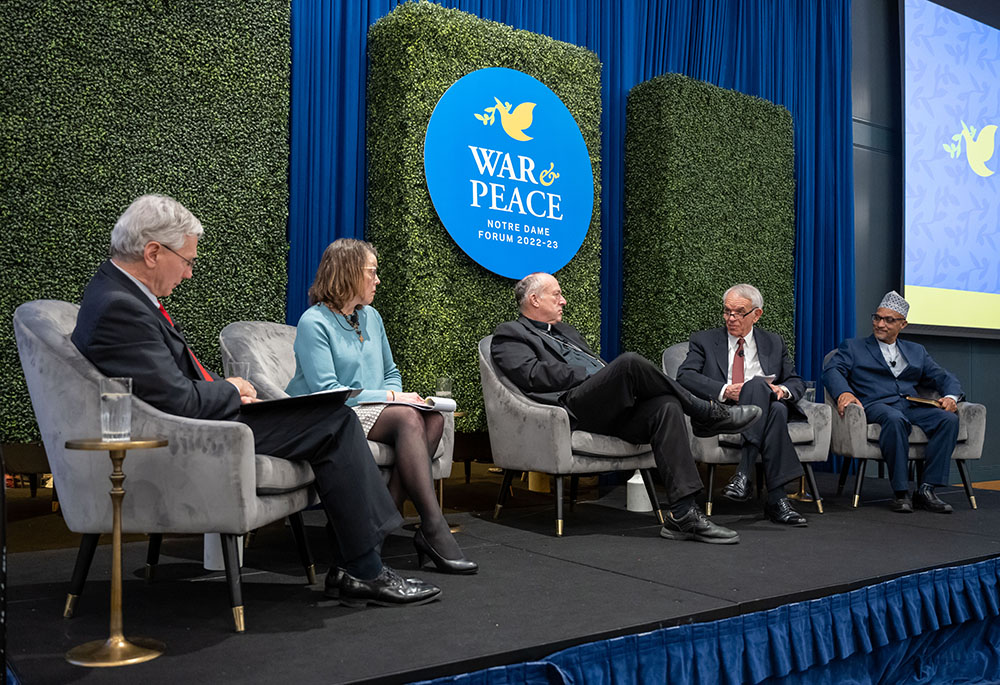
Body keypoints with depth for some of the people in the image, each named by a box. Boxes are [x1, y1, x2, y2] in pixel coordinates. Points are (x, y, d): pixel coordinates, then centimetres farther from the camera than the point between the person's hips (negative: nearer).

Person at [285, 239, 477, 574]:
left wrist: (396, 394, -1)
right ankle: (432, 529, -30)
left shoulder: (371, 317, 15)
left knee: (433, 417, -21)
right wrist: (389, 397, -16)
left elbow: (391, 373, 23)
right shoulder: (314, 323, -8)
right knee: (407, 418, -30)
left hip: (373, 410, 7)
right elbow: (327, 392, -16)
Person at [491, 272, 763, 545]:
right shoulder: (510, 334, 10)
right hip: (571, 408, -7)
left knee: (666, 406, -21)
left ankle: (683, 514, -27)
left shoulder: (565, 330, 36)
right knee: (630, 362, -29)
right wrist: (593, 374, -8)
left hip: (612, 409, 8)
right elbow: (534, 375, -8)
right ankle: (707, 414, -11)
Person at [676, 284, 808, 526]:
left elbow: (797, 382, 21)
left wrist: (782, 390, -5)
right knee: (757, 383, -33)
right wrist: (725, 390, -16)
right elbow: (684, 376, -1)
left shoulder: (773, 343, 23)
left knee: (779, 409, -35)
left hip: (766, 411, 2)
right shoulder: (704, 340, 15)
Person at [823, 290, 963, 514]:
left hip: (912, 407, 4)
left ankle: (926, 489, -23)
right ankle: (900, 492, -29)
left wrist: (951, 396, -3)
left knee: (948, 418, -26)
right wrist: (843, 392, -22)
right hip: (876, 406, -4)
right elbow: (832, 370, 0)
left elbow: (944, 378, 22)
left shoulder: (916, 351, 29)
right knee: (895, 419, -38)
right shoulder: (853, 347, 18)